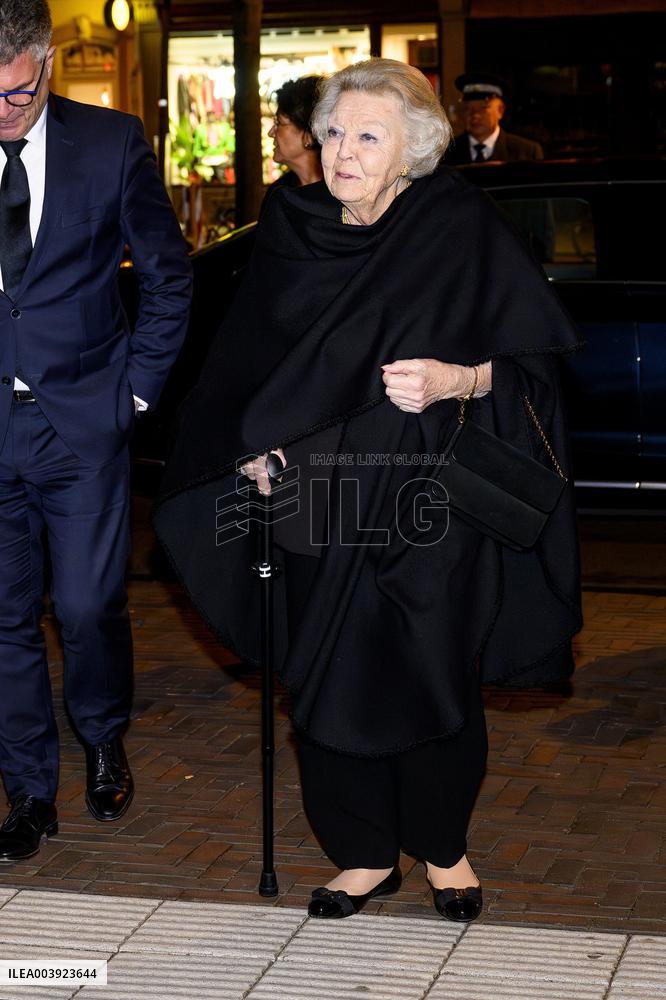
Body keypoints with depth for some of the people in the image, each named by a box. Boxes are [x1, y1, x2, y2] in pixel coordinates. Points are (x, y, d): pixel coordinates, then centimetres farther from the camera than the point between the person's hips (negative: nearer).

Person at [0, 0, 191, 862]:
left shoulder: (111, 144, -3)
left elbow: (168, 275, 6)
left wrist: (140, 384, 1)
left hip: (83, 419, -1)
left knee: (88, 607, 2)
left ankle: (104, 742, 33)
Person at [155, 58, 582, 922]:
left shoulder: (463, 230, -6)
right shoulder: (292, 236, 5)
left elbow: (537, 362, -5)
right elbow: (245, 364, 14)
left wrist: (458, 379, -22)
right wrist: (254, 445, -2)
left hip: (430, 503, -3)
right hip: (323, 503, 3)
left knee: (435, 678, 6)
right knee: (328, 678, 6)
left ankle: (444, 848, 29)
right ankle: (366, 854, 25)